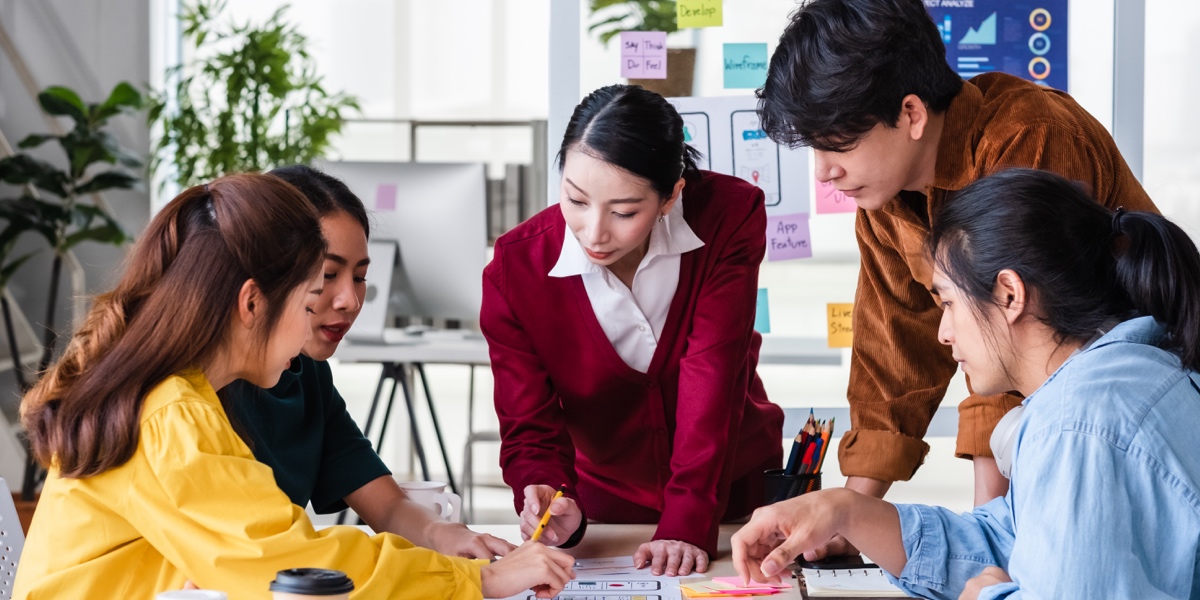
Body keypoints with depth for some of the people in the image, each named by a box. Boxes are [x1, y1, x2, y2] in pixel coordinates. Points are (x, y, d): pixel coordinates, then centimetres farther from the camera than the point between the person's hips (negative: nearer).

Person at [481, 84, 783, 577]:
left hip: (736, 493, 0)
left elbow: (712, 381, -24)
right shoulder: (515, 268, -17)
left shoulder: (730, 217, -19)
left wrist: (688, 524, -32)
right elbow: (530, 429, -13)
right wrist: (551, 503, -34)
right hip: (607, 503, 1)